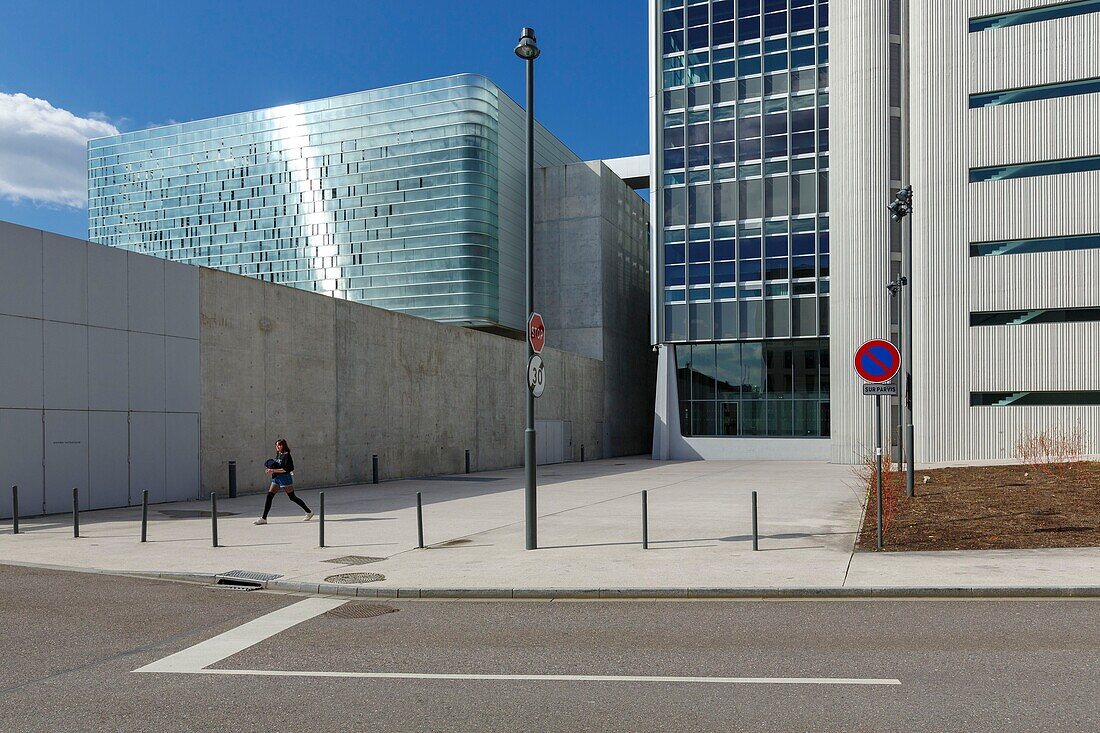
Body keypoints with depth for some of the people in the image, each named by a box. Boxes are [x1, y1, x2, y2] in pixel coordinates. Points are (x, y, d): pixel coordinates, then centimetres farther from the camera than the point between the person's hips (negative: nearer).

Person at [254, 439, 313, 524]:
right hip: (276, 478, 8)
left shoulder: (286, 455, -11)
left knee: (292, 497, -1)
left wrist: (273, 471, -20)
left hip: (285, 477, -8)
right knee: (269, 496, 0)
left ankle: (309, 512, 10)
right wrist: (271, 470, 0)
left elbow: (285, 469, -18)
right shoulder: (277, 455, 14)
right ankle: (264, 518, 3)